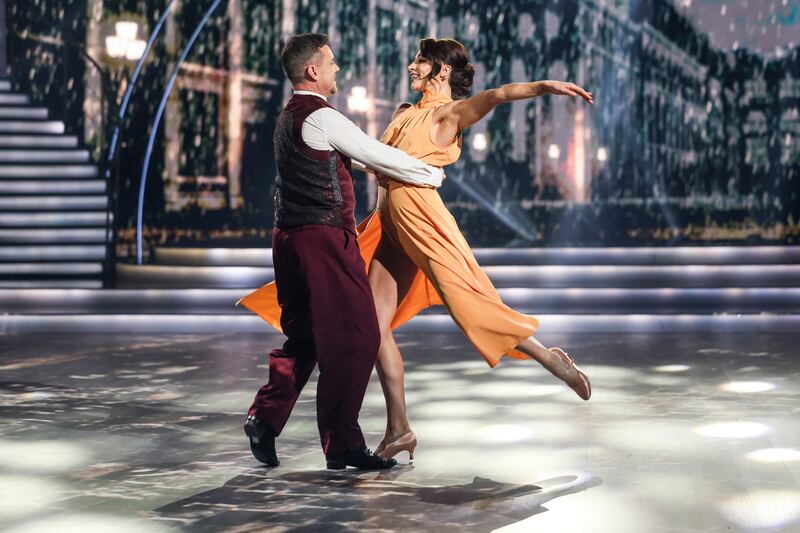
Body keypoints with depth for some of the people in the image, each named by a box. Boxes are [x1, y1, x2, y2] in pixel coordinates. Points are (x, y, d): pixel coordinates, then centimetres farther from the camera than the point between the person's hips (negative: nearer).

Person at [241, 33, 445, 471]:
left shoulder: (288, 117, 17)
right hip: (324, 239, -10)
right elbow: (379, 157, -10)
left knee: (305, 336, 17)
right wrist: (433, 175, 4)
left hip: (292, 237, 10)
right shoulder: (321, 117, -13)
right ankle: (341, 443, -1)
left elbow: (357, 154, 28)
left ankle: (265, 417, 9)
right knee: (355, 337, -4)